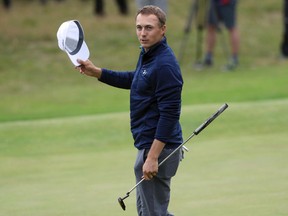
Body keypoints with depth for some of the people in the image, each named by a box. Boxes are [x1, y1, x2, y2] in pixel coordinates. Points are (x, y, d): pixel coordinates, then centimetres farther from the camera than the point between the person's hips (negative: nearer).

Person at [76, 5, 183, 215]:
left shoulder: (165, 64, -22)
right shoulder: (147, 54, 9)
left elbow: (169, 114, -25)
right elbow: (134, 80, 29)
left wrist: (152, 157, -27)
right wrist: (96, 72, 20)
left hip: (159, 147, -10)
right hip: (148, 145, 10)